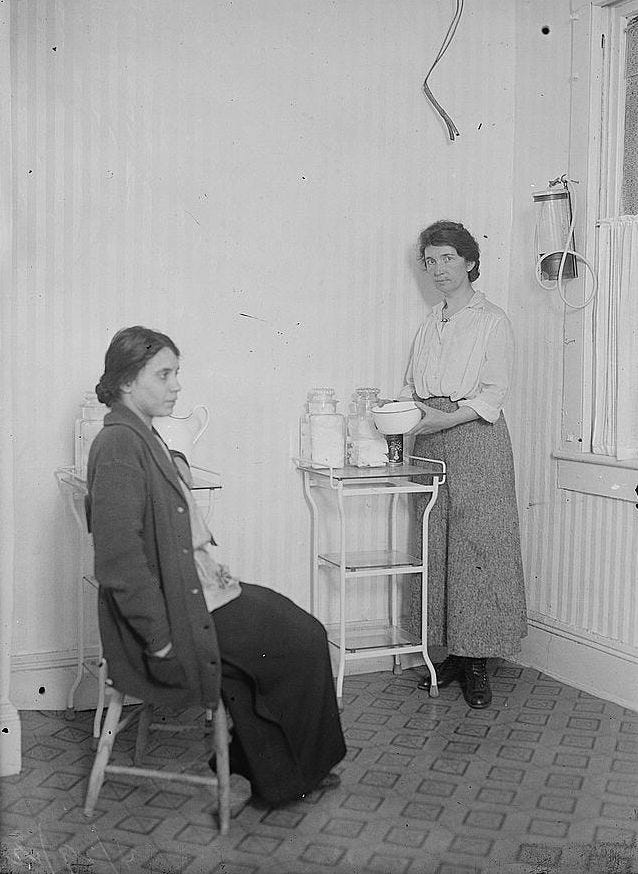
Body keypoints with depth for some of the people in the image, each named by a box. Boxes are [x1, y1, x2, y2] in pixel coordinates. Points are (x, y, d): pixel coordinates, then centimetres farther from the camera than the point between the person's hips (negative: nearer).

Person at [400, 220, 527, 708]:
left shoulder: (492, 321, 1)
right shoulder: (430, 324, 19)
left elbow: (494, 393, -7)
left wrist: (446, 418, -18)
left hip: (476, 436, -5)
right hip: (431, 444, 5)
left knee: (478, 546, -6)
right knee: (437, 548, 3)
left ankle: (478, 662, 1)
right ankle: (453, 653, 11)